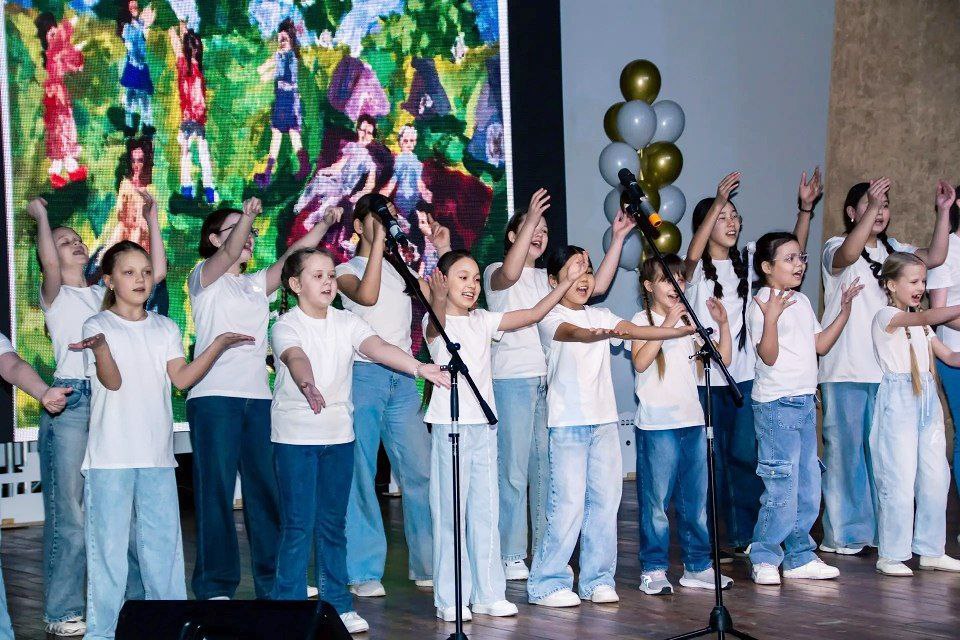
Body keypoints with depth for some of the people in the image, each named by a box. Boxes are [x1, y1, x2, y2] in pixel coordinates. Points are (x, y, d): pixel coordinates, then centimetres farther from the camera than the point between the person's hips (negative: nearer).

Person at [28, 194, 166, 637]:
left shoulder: (106, 293, 19)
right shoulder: (55, 295, 6)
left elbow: (157, 271, 8)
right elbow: (49, 265, -17)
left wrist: (152, 219, 7)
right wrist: (41, 217, -9)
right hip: (71, 401, -4)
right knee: (70, 511, -4)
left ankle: (132, 599, 15)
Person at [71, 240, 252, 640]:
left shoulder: (165, 329, 13)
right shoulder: (98, 326, 0)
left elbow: (181, 378, 1)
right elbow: (113, 381, -12)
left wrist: (218, 345, -8)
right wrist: (100, 348, -31)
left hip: (156, 451, 4)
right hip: (111, 453, -4)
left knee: (163, 540, 8)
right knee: (108, 542, -2)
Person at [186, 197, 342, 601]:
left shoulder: (257, 285, 20)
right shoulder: (204, 279, 4)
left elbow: (293, 257, 7)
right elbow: (227, 255, -17)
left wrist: (325, 224, -6)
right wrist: (247, 216, -34)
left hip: (258, 398, 6)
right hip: (214, 397, -6)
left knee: (266, 488, 6)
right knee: (216, 491, -4)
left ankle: (273, 579, 13)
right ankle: (215, 586, 1)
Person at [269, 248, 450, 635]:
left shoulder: (347, 323, 5)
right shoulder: (286, 326, -8)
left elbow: (378, 348, -11)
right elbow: (296, 358, -28)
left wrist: (420, 367, -29)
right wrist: (308, 386, -51)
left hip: (339, 434, 4)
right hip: (296, 435, -4)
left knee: (333, 523, 11)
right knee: (299, 525, -4)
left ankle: (337, 603, 20)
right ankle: (288, 604, 5)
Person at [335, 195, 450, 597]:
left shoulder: (401, 269, 19)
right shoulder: (347, 270, 3)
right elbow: (367, 295, -19)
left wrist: (445, 251, 8)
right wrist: (377, 241, -18)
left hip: (402, 378, 5)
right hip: (364, 375, -5)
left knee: (421, 471, 1)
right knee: (361, 474, -3)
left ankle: (427, 564, 10)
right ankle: (365, 572, 2)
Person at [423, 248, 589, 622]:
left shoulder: (483, 321, 12)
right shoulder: (435, 321, -5)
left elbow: (533, 314, 9)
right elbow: (436, 327, -29)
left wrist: (567, 282, 0)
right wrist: (438, 299, -48)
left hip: (483, 424, 6)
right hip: (450, 425, -6)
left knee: (486, 510, 8)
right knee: (451, 511, -3)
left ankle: (488, 594, 14)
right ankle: (449, 599, 3)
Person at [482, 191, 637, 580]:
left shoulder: (549, 279, 19)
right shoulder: (495, 274, 2)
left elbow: (597, 286, 8)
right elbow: (509, 273, -24)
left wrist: (618, 238, 2)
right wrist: (530, 218, -28)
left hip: (551, 380, 6)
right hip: (512, 380, -6)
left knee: (548, 467, 7)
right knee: (514, 469, -6)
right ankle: (511, 556, 0)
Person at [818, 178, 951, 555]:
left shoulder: (893, 251, 14)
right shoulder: (835, 248, -3)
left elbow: (934, 258, 0)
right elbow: (847, 255, -27)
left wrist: (943, 213, -8)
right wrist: (870, 206, -34)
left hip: (886, 370, 5)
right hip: (844, 371, -5)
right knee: (844, 449, -1)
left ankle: (881, 531, 18)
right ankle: (842, 534, 7)